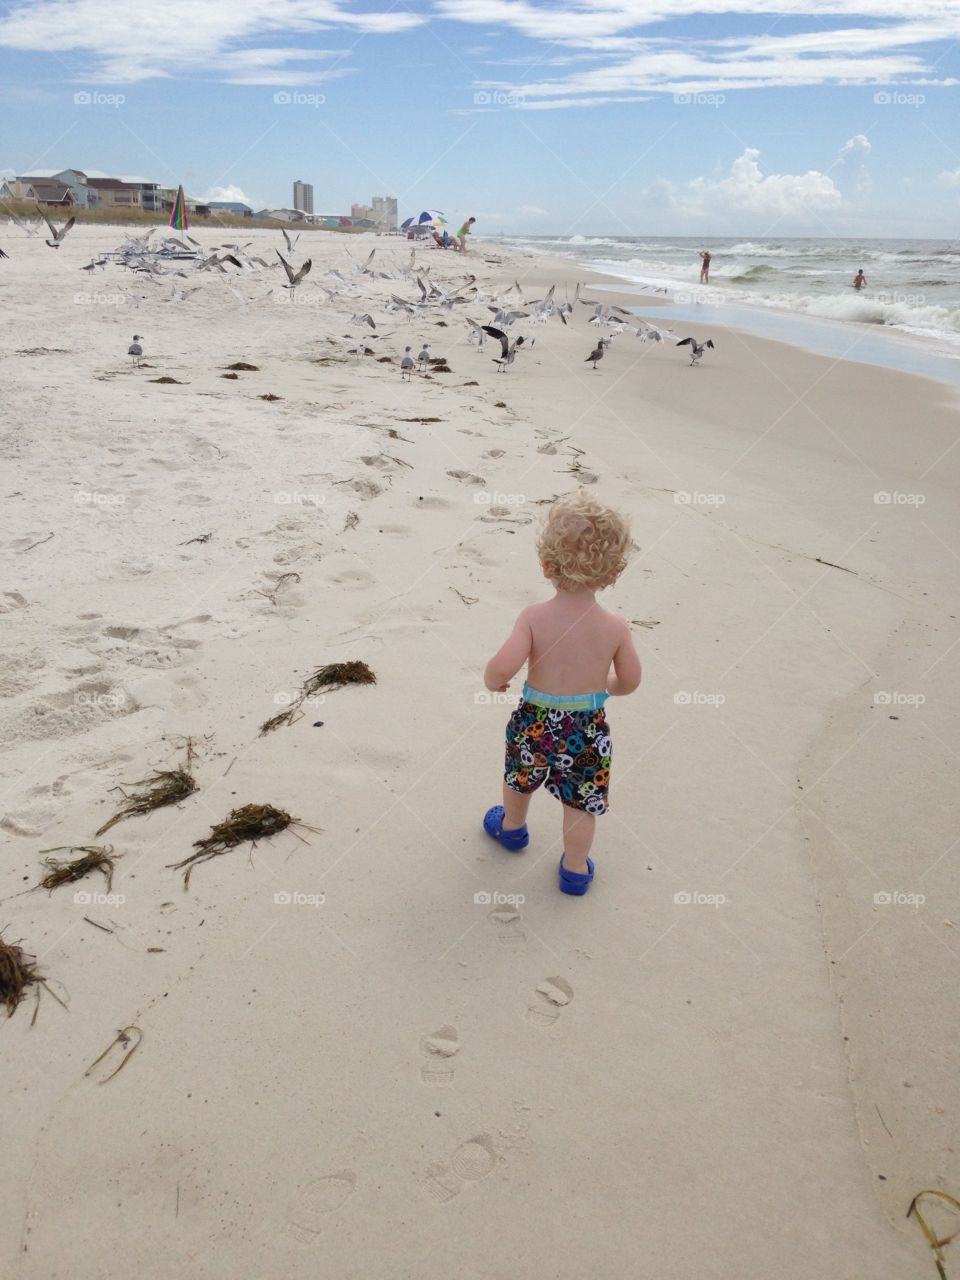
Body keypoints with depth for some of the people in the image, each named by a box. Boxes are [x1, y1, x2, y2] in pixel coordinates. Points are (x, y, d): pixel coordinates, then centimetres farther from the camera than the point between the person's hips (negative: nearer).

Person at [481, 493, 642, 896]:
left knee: (519, 779, 30)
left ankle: (512, 826, 57)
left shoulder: (534, 617, -21)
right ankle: (575, 868, 36)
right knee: (581, 803, 20)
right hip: (588, 731, 0)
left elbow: (502, 667, -30)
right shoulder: (615, 626, -16)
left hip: (534, 723, 1)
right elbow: (629, 682, -5)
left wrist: (491, 681, -6)